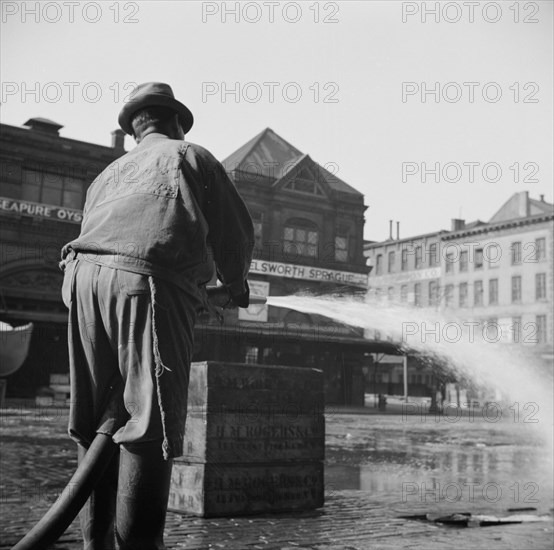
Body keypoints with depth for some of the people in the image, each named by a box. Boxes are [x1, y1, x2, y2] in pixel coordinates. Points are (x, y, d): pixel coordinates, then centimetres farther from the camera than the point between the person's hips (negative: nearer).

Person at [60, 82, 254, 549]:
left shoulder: (109, 173, 34)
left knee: (95, 423, 10)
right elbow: (235, 230, 15)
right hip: (148, 281, -6)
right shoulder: (189, 155, 19)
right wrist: (234, 286, 32)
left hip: (84, 273, 6)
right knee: (150, 421, -10)